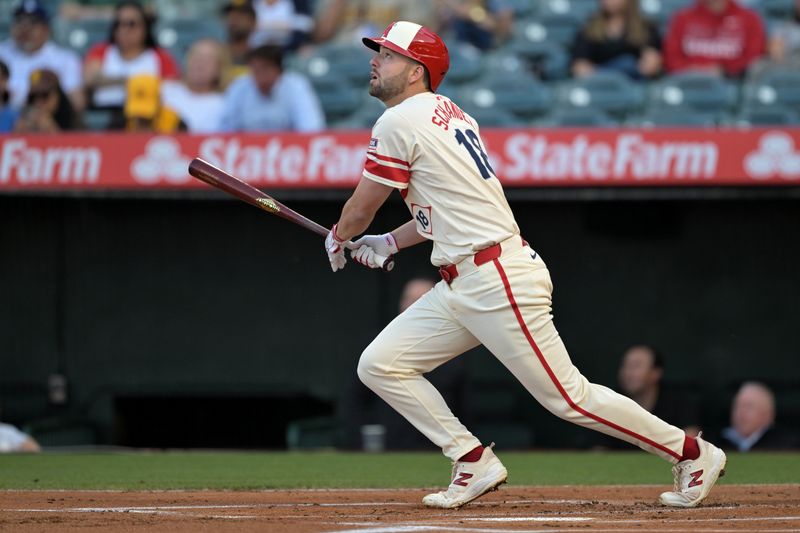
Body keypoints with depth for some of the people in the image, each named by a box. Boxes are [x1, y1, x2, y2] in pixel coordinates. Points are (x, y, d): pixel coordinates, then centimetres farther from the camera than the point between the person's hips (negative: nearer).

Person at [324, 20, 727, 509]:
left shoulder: (400, 122, -11)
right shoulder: (450, 115, 17)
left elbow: (362, 208, -2)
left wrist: (339, 239, 18)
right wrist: (388, 243, 25)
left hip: (500, 283, -10)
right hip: (460, 286, 10)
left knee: (569, 397, -6)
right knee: (380, 365, 5)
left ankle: (692, 453, 5)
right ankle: (474, 463, 7)